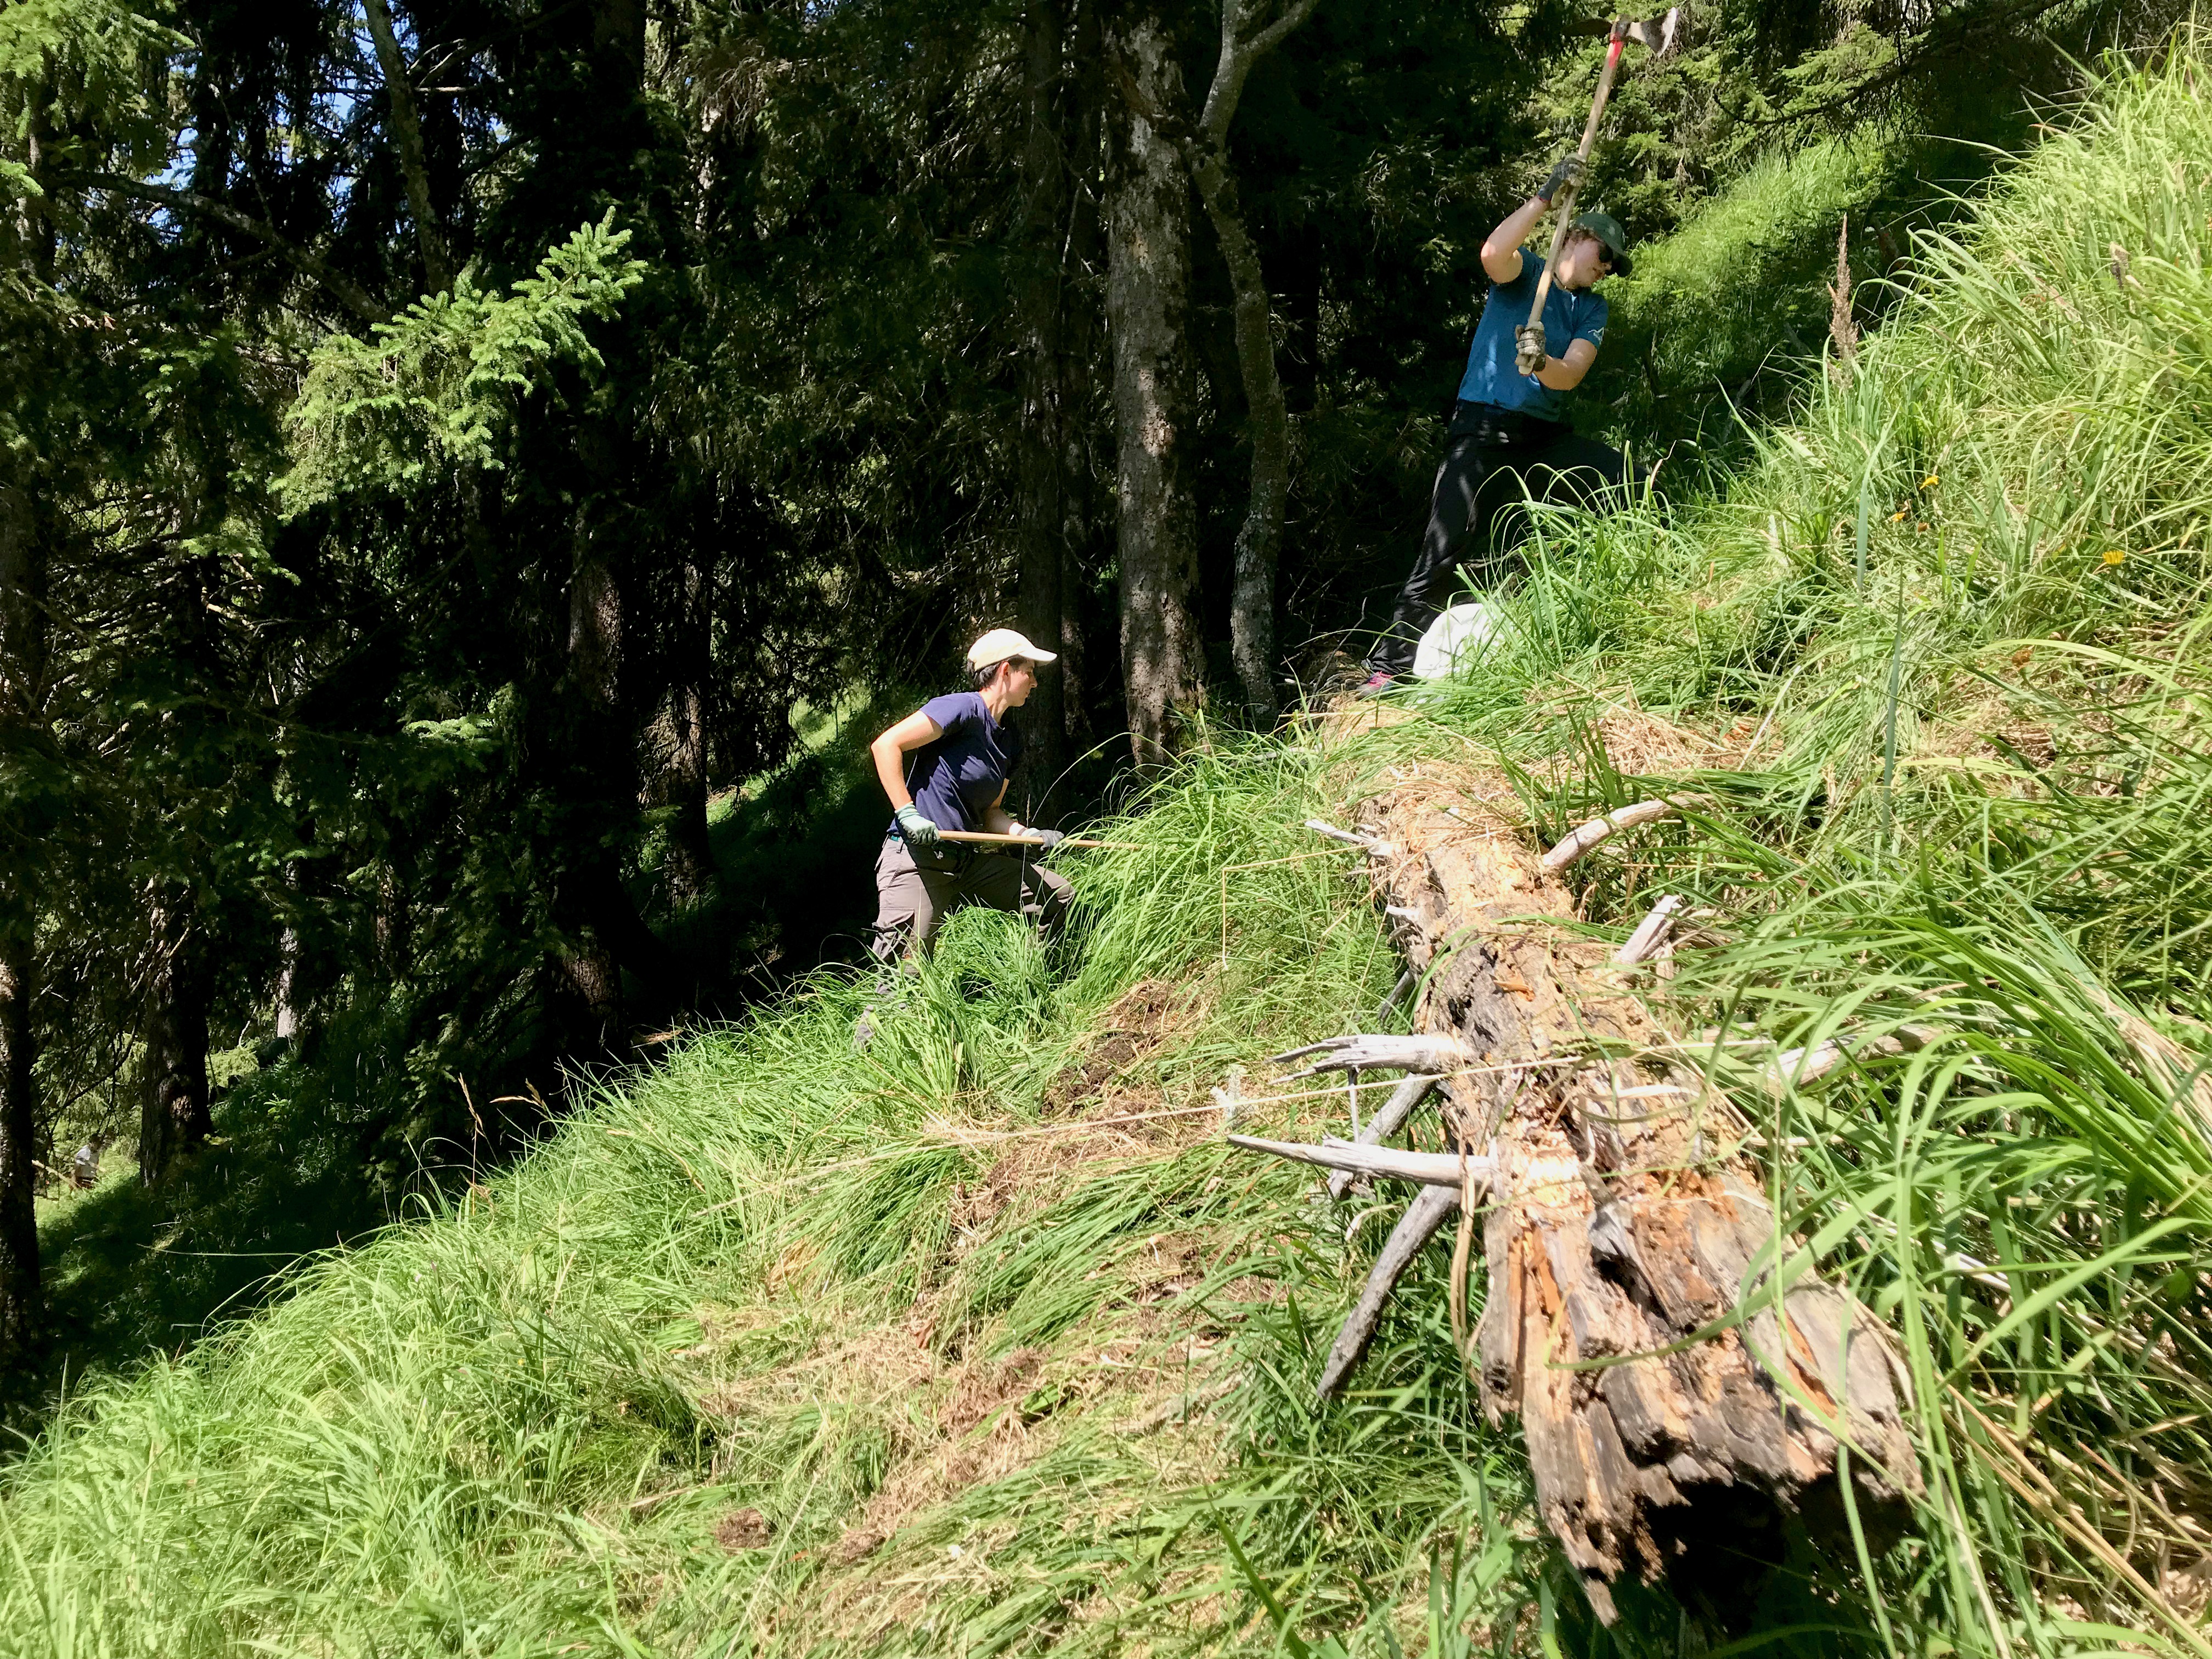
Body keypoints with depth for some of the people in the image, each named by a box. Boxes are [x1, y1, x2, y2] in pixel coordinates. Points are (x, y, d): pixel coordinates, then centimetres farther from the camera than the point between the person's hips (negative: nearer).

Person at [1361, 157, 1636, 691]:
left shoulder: (1592, 309, 14)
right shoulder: (1525, 272, 3)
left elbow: (1571, 376, -4)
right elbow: (1493, 254, -23)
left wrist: (1541, 364, -26)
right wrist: (1547, 195, -23)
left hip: (1543, 439, 5)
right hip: (1482, 431, -5)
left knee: (1626, 479, -14)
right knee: (1446, 551, -19)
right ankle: (1388, 669, -17)